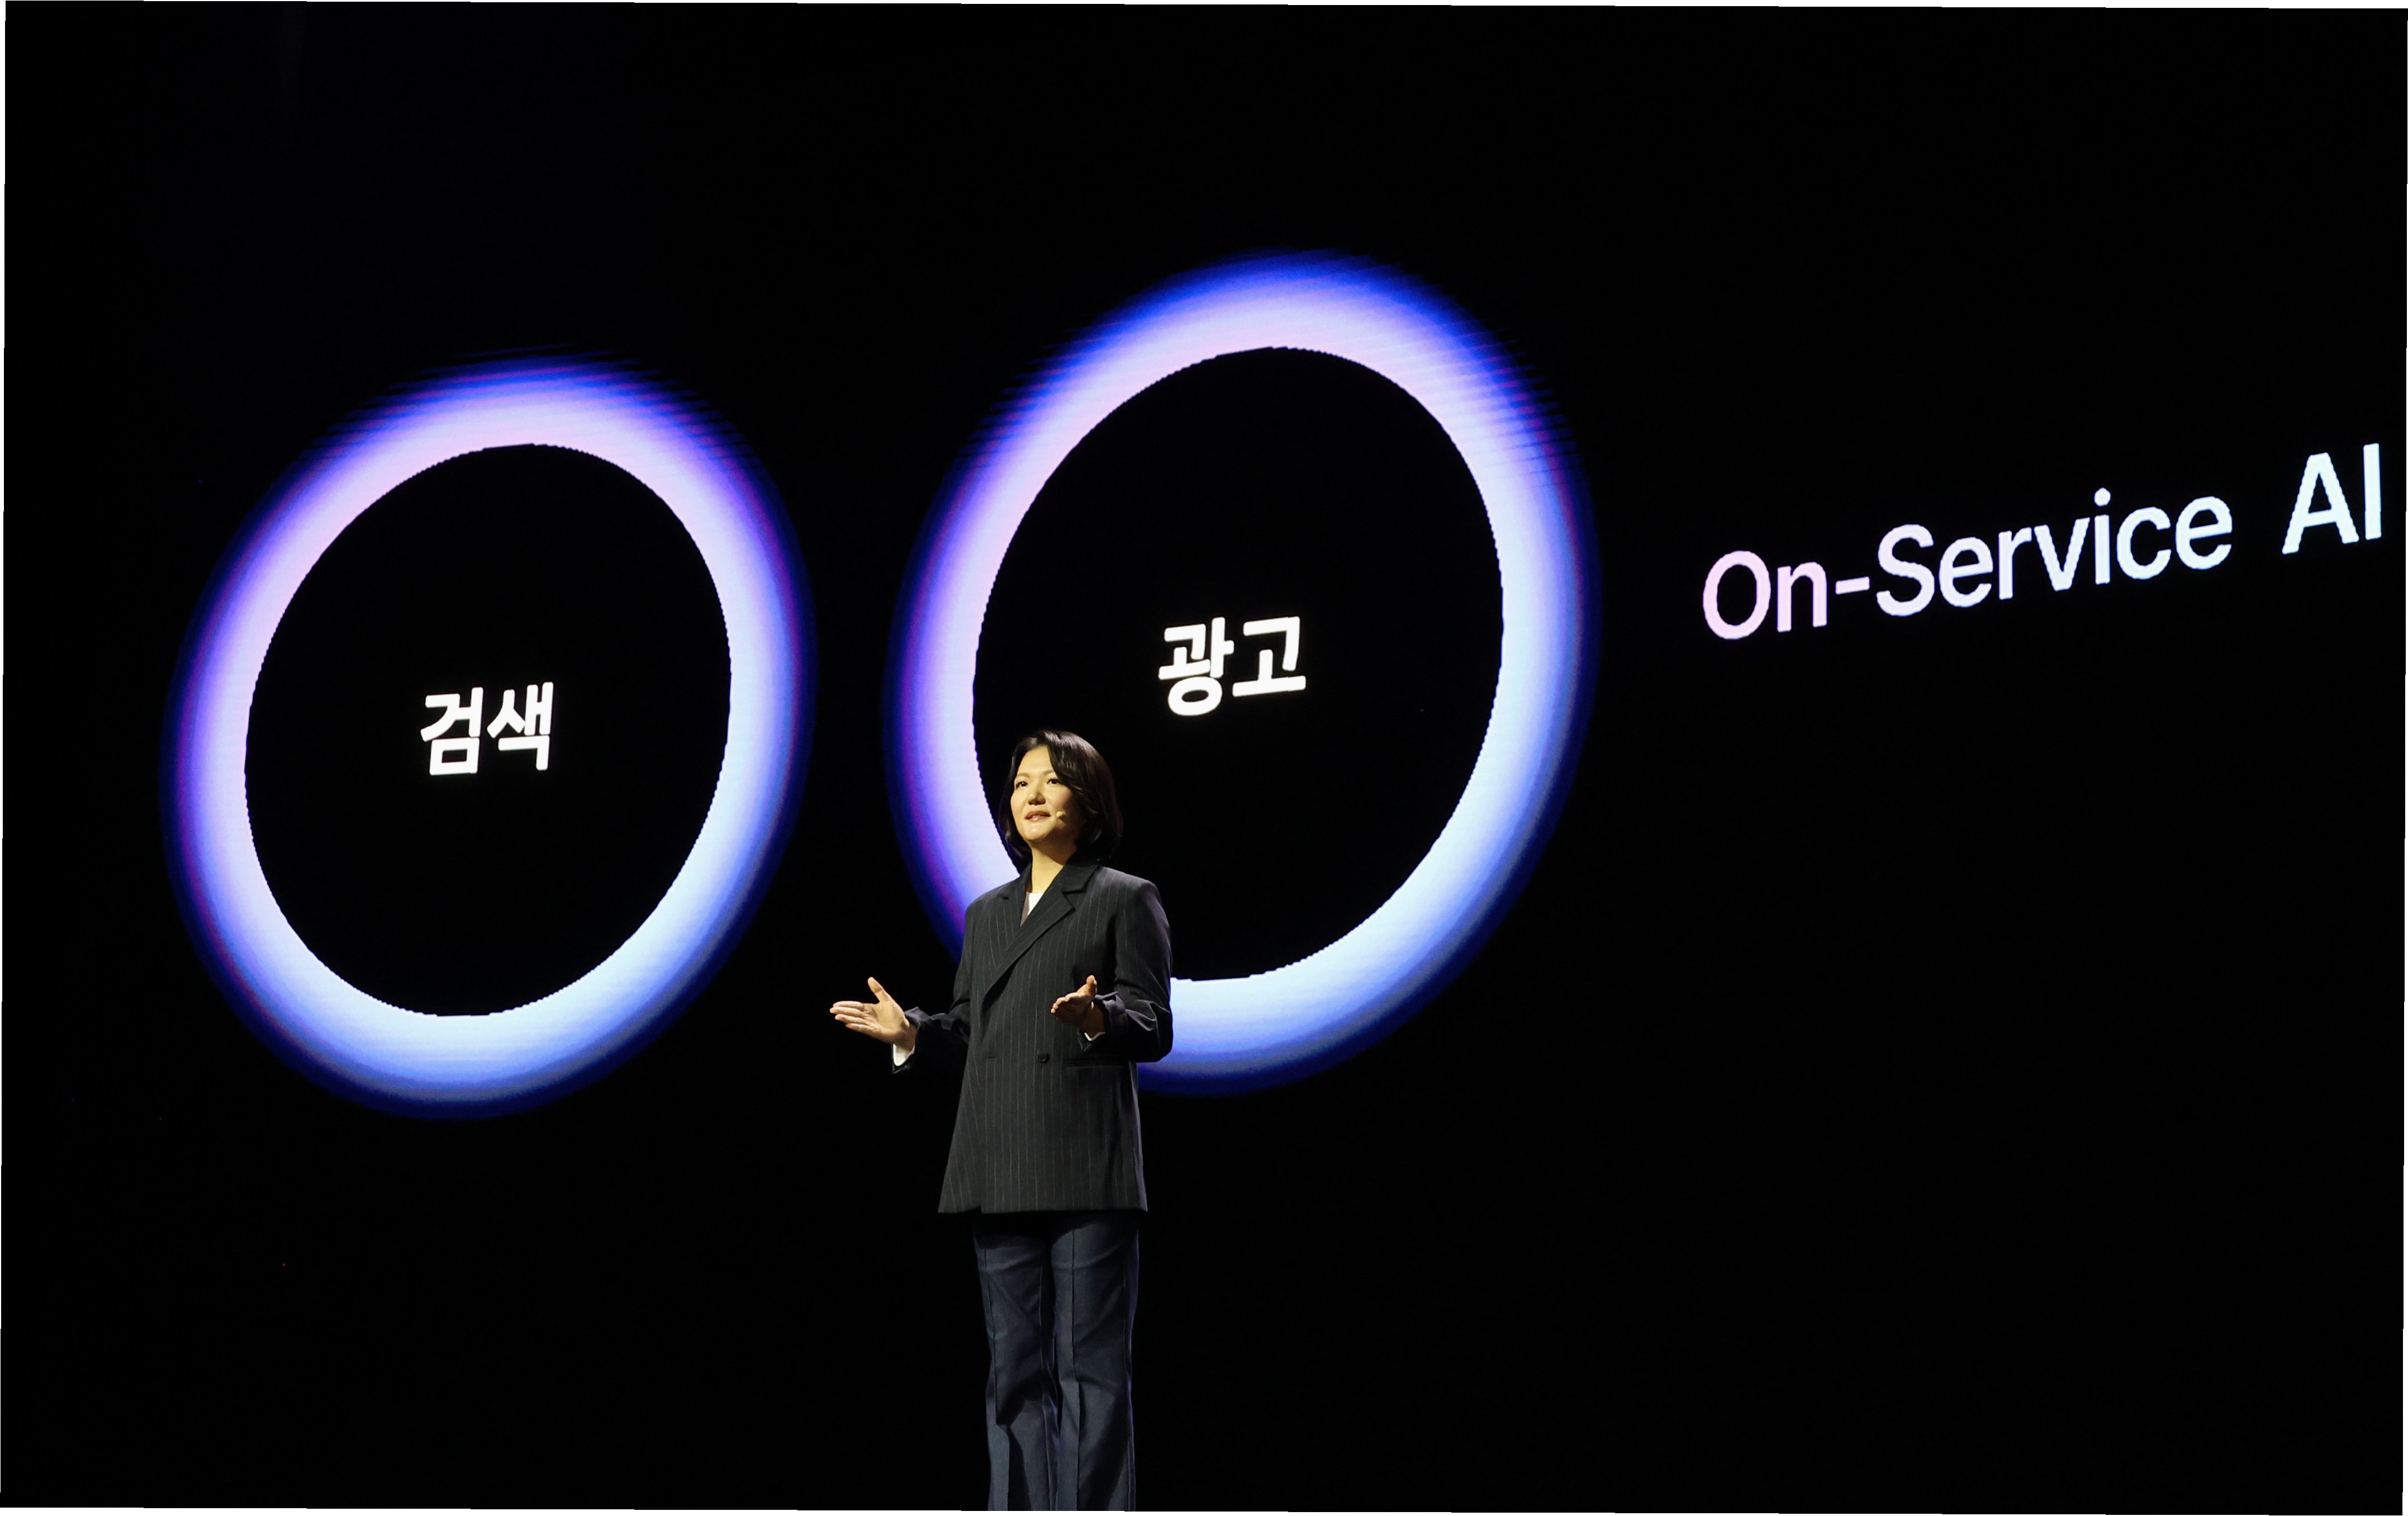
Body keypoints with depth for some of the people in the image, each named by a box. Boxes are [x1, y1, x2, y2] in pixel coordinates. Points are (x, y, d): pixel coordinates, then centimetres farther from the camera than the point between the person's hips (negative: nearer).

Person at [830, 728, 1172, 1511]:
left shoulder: (1125, 900, 4)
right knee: (1015, 1370, 7)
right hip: (1002, 1176, 6)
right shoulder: (987, 914, 21)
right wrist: (912, 1034, 2)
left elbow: (1154, 1027, -3)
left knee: (1091, 1369, -6)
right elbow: (971, 1036, 20)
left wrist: (1099, 1017, -23)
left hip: (1087, 1173, -6)